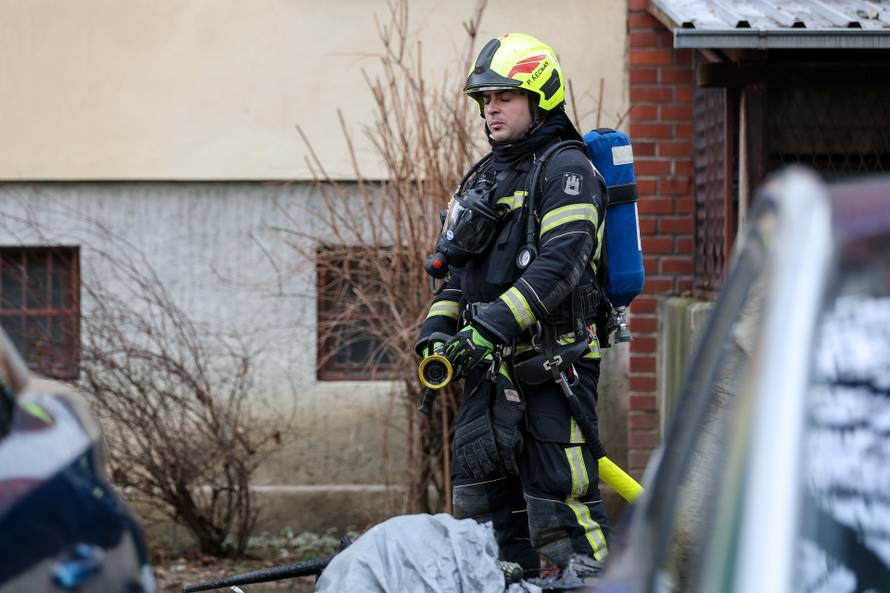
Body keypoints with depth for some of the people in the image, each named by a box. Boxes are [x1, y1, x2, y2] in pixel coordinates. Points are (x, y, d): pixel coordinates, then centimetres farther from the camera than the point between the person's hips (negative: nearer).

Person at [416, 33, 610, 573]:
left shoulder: (566, 170, -7)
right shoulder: (483, 179, 20)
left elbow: (561, 261, -20)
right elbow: (459, 269, 23)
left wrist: (493, 324, -27)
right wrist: (438, 331, 6)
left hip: (552, 363, -9)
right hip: (490, 369, 9)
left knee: (559, 508, -12)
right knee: (483, 506, 10)